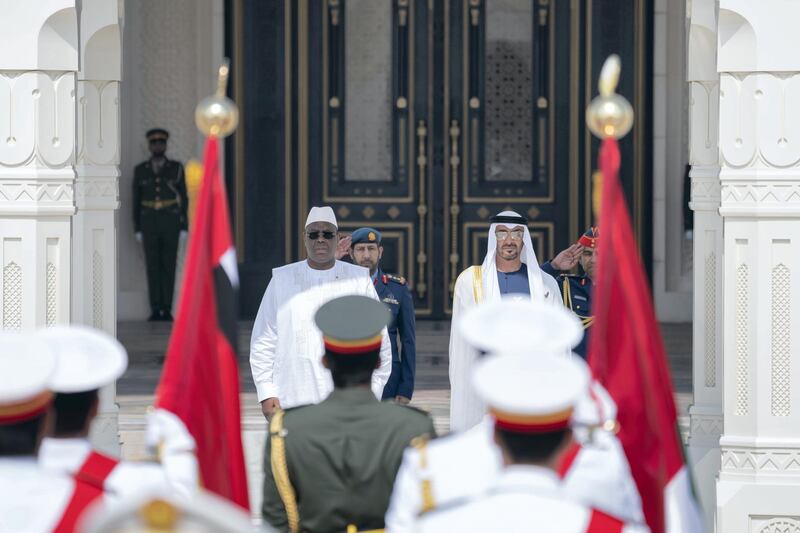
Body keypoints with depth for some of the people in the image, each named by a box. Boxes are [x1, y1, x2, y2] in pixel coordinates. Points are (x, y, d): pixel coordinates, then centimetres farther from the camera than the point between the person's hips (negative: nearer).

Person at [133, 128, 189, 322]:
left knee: (168, 267, -2)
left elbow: (184, 199, 2)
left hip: (171, 224, -1)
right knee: (153, 268, -2)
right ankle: (156, 311, 3)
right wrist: (137, 229, 2)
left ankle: (167, 310, 3)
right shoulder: (140, 171, 5)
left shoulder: (176, 168, 2)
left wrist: (184, 228, -4)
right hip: (149, 224, 1)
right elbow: (136, 201, 7)